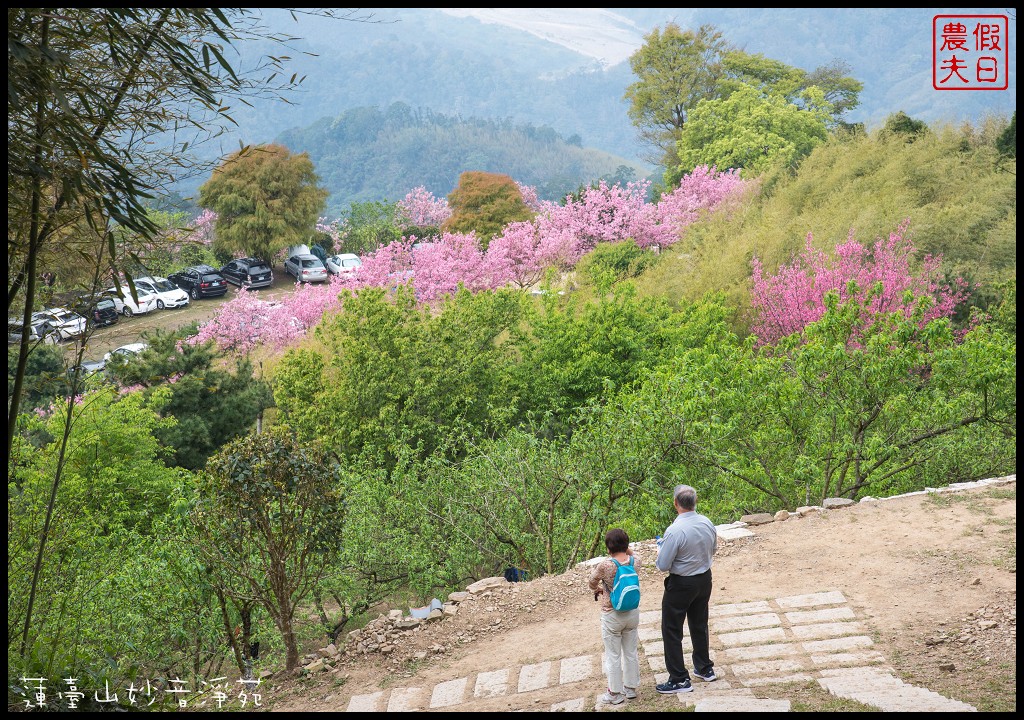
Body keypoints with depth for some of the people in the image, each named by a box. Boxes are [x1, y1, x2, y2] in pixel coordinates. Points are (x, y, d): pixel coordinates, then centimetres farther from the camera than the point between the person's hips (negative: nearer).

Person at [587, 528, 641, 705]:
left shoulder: (605, 565, -22)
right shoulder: (633, 560, -11)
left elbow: (591, 583, -3)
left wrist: (597, 590, 17)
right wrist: (625, 549, -2)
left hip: (612, 616, -5)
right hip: (632, 612, 5)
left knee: (613, 656, 9)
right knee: (631, 653, 17)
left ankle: (615, 694, 19)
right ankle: (630, 689, 30)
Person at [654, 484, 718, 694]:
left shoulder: (674, 531, -28)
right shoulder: (707, 524, -7)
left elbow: (663, 566, -22)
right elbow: (713, 549, 12)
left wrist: (661, 550, -3)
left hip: (680, 584, -7)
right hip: (705, 579, 7)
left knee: (672, 631, 6)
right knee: (699, 625, 24)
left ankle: (679, 680, 8)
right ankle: (705, 668, 37)